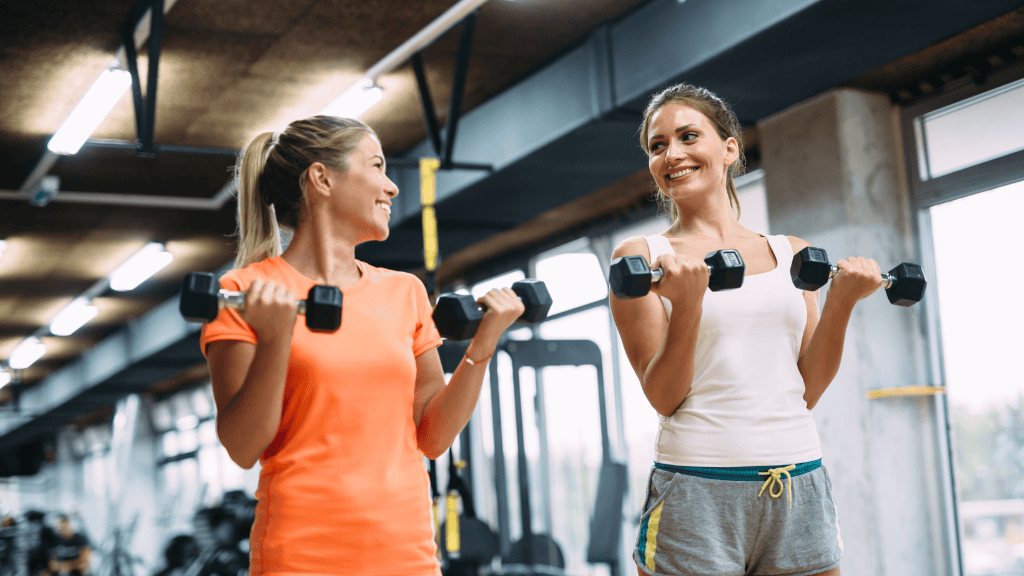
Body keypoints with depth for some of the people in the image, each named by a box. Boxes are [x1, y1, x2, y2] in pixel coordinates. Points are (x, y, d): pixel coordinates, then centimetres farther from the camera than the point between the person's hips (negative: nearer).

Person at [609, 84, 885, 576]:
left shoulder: (790, 254, 11)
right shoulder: (641, 256, 1)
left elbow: (807, 389, 9)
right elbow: (664, 397, -6)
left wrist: (841, 301, -1)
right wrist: (688, 303, -18)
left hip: (801, 488, 3)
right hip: (697, 492, -3)